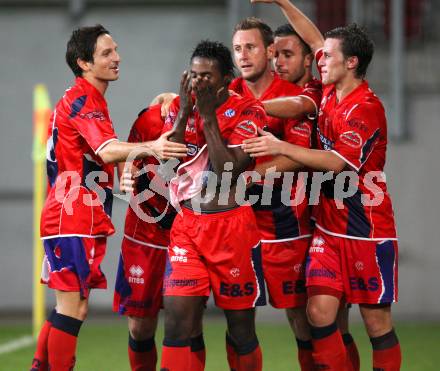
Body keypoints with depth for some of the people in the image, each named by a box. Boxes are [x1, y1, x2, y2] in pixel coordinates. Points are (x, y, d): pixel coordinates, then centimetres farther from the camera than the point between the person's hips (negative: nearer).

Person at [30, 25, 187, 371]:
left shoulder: (85, 99, 18)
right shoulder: (83, 101, -15)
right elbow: (106, 151, -33)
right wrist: (150, 147, -49)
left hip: (83, 222, 10)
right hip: (73, 222, -10)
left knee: (72, 308, 14)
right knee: (72, 309, -9)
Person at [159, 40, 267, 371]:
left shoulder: (247, 112, -5)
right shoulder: (180, 108, 8)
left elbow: (227, 172, -16)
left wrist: (208, 116, -15)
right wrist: (184, 113, -8)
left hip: (232, 229, -3)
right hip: (187, 227, 3)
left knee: (241, 326, 6)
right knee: (177, 317, -11)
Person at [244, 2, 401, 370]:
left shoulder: (366, 108, -16)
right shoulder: (331, 95, 7)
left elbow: (337, 161, -23)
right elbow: (316, 39, 22)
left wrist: (282, 148, -23)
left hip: (368, 232, -7)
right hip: (330, 228, 7)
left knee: (377, 320, -1)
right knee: (320, 312, -4)